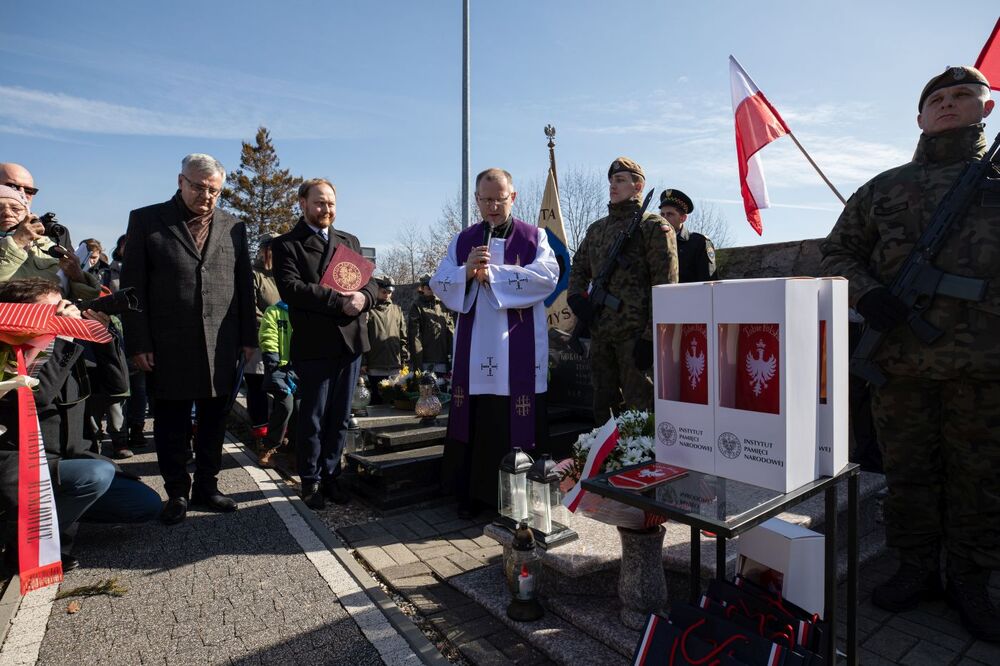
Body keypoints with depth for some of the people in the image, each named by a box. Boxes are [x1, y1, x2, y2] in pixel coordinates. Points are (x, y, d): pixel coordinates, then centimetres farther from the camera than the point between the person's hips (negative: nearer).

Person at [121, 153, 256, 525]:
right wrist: (138, 343, -6)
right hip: (168, 347, -2)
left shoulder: (233, 227, 9)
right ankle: (177, 493, 23)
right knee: (172, 423, 8)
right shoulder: (146, 220, 3)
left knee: (213, 421, 10)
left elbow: (244, 285, 10)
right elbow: (133, 286, 0)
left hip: (221, 346, 2)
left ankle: (206, 487, 25)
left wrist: (248, 337, 5)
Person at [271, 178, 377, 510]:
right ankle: (311, 480, 23)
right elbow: (292, 289, -15)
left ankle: (330, 475, 27)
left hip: (351, 342, 5)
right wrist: (341, 301, -18)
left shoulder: (350, 241, 17)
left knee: (340, 419, 12)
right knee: (313, 419, 6)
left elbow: (370, 283, 10)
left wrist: (362, 298, -13)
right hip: (314, 345, -4)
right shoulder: (286, 244, 0)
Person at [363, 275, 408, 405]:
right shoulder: (369, 310, 0)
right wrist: (363, 361, -9)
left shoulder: (397, 310, 13)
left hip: (395, 366, 3)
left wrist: (404, 358, 5)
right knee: (377, 400, 5)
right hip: (375, 367, -3)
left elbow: (403, 336, 12)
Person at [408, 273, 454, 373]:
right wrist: (417, 362, -14)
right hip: (425, 361, -4)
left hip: (443, 360, 5)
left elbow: (451, 332, 11)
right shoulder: (417, 307, 2)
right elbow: (414, 335, -6)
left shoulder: (443, 306, 15)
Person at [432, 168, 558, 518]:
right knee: (474, 421, 6)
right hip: (474, 349, 3)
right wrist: (466, 272, -15)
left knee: (517, 423, 1)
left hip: (519, 350, -2)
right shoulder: (462, 241, 14)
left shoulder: (534, 236, 6)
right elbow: (438, 283, 6)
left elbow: (548, 276, -11)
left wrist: (492, 274, -14)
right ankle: (471, 494, 20)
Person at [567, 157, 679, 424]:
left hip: (634, 332, -6)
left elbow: (664, 286, -9)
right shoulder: (596, 229, 17)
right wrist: (576, 296, 5)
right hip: (599, 331, 6)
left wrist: (651, 335, -16)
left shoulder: (654, 226, -3)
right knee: (603, 401, 15)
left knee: (638, 402, -1)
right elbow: (579, 267, 27)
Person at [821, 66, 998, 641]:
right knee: (908, 473, 10)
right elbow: (838, 252, 13)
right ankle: (918, 570, 27)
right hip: (901, 360, 1)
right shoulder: (885, 189, 13)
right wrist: (866, 293, -7)